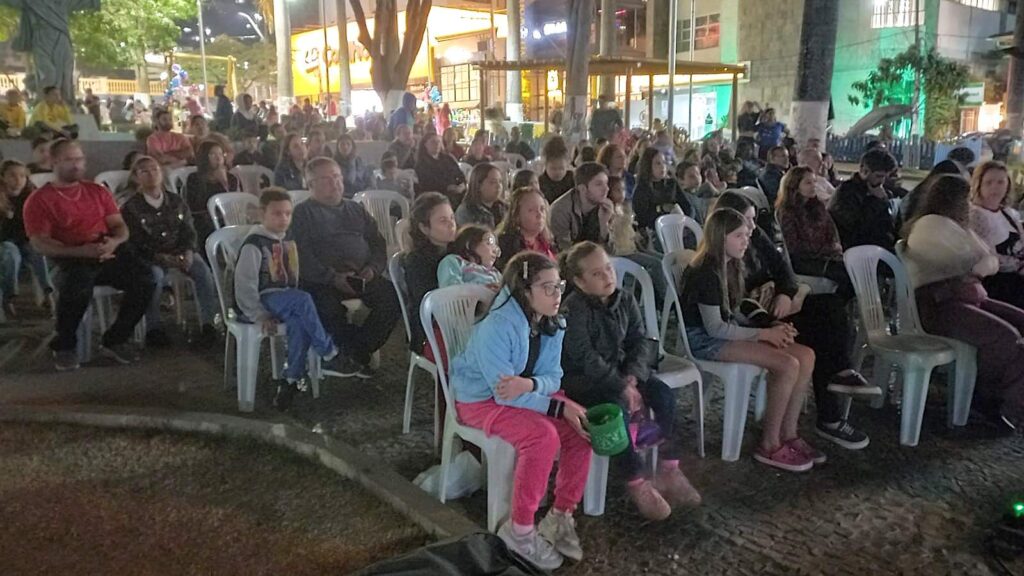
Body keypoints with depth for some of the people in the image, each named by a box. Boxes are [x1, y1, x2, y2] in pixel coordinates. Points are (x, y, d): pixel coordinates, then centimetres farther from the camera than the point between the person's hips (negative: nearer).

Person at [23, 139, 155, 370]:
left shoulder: (97, 191, 20)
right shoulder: (39, 200, 5)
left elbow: (120, 226, 16)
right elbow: (40, 243, -6)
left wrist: (114, 241, -11)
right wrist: (81, 251, -22)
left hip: (107, 255, 4)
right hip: (70, 260, -4)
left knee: (144, 279, -25)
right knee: (77, 288, -38)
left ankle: (114, 340, -7)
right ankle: (64, 346, -10)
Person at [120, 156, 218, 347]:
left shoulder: (176, 202, 12)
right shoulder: (131, 208, 1)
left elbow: (189, 232, 10)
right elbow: (134, 245, -6)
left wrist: (188, 253, -12)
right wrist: (161, 258, -22)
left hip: (179, 253, 3)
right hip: (148, 258, -3)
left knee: (203, 271, -25)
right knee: (156, 275, -36)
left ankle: (208, 324, -22)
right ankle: (153, 328, -24)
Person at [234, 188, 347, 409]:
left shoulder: (289, 241, 15)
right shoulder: (254, 244, -8)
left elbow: (294, 278, 21)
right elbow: (244, 284, -12)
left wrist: (300, 306, 5)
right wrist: (260, 316, -19)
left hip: (286, 301, 6)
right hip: (261, 301, -6)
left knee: (299, 322, -30)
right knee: (303, 299, -34)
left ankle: (292, 380, -24)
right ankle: (330, 354, -24)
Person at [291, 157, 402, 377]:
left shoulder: (356, 210, 25)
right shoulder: (303, 213, 9)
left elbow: (378, 243, 19)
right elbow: (302, 254, -5)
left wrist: (374, 268, -3)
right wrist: (332, 277, -18)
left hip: (362, 276, 4)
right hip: (322, 280, -4)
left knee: (394, 297, -22)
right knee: (327, 308, -35)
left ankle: (357, 353, -10)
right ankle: (360, 354, -8)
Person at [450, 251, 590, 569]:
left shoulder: (552, 325, -6)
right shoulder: (496, 327, -29)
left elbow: (552, 377, -6)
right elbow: (502, 392, -28)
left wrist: (529, 384, -31)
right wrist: (560, 407, -30)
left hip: (528, 394, 7)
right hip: (482, 400, -7)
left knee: (583, 428, -13)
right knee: (543, 436, -30)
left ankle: (561, 515, 2)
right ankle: (519, 530, -14)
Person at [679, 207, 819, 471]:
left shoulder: (730, 266, 10)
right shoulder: (706, 273, -18)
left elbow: (730, 315, 13)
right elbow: (714, 328, -20)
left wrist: (772, 328, -1)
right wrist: (764, 334, -15)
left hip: (726, 332, 9)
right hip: (704, 340, -9)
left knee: (805, 356, -5)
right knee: (787, 365, -23)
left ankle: (788, 434, 3)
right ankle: (769, 445, -9)